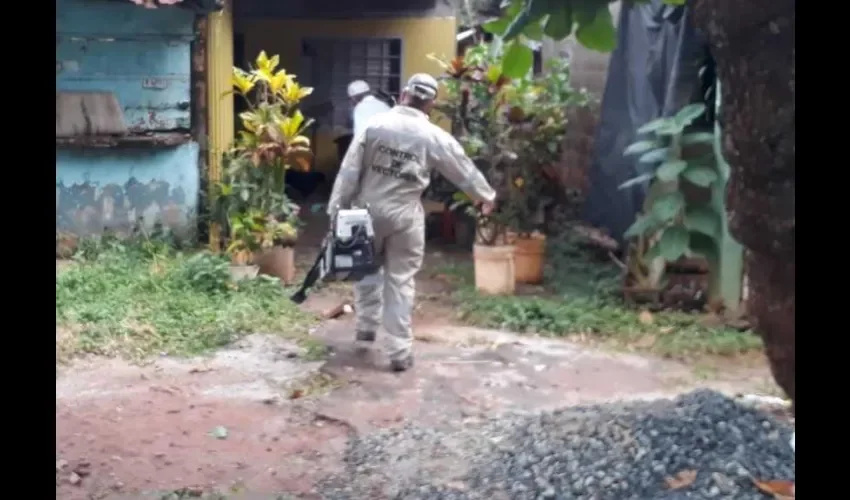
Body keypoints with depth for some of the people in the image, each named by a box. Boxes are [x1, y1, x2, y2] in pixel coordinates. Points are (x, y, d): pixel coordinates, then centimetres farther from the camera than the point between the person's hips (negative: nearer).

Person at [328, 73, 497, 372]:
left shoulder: (375, 124, -3)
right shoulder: (435, 137, -4)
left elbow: (350, 170, -4)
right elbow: (465, 171, 9)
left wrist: (337, 209, 2)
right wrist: (486, 197, 27)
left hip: (368, 210, 1)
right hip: (405, 216, -1)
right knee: (401, 282, 4)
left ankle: (366, 326, 29)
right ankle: (400, 351, 7)